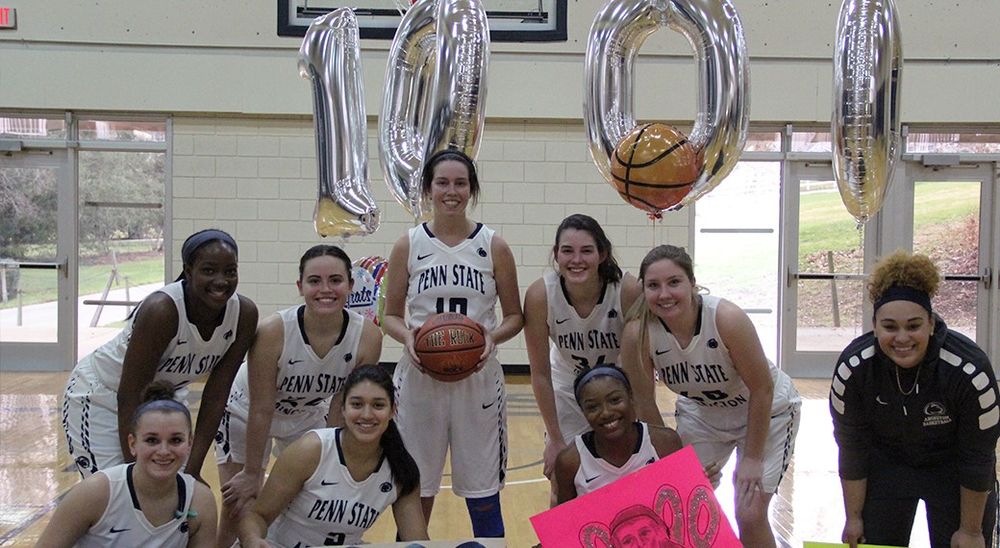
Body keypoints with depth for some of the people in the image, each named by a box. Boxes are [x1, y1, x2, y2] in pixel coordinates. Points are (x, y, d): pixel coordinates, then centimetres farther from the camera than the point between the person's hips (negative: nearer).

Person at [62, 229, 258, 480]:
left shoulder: (244, 314, -18)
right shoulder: (161, 309, -34)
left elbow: (216, 396, -11)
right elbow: (129, 398, -27)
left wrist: (192, 470, -13)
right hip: (100, 397, -5)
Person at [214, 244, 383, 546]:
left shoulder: (367, 337, -27)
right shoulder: (273, 331, -35)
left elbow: (342, 409, -15)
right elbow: (261, 410, -25)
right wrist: (251, 474, -16)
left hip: (308, 416, 3)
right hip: (246, 416, -3)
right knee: (239, 508, -5)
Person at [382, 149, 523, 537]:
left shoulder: (494, 247, 1)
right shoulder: (408, 246, 2)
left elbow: (515, 316, 6)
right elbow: (391, 314, 7)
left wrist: (493, 338, -14)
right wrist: (406, 336, -14)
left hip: (478, 379, 0)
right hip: (420, 378, 0)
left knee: (484, 497, 6)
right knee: (414, 494, 8)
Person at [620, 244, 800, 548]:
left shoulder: (727, 318, -34)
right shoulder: (637, 334, -25)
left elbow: (762, 390, -22)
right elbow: (645, 405, -10)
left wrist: (752, 458, -16)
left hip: (766, 411, -3)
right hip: (701, 413, 3)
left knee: (750, 516, -9)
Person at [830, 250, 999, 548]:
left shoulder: (970, 372, -32)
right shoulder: (852, 368, -25)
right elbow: (852, 447, -13)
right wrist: (853, 517, -5)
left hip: (952, 470, -1)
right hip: (886, 465, 2)